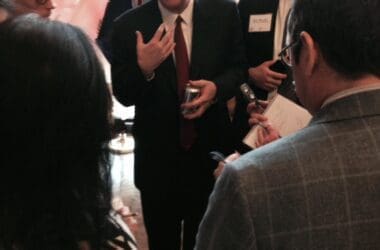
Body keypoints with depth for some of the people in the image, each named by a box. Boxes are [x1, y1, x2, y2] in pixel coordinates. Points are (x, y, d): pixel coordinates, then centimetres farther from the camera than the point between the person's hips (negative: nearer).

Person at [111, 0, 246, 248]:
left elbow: (238, 68, 1)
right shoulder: (129, 25, -11)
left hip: (211, 148, 1)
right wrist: (143, 69, -29)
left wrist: (216, 88, -21)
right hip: (158, 155, 0)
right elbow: (122, 95, -8)